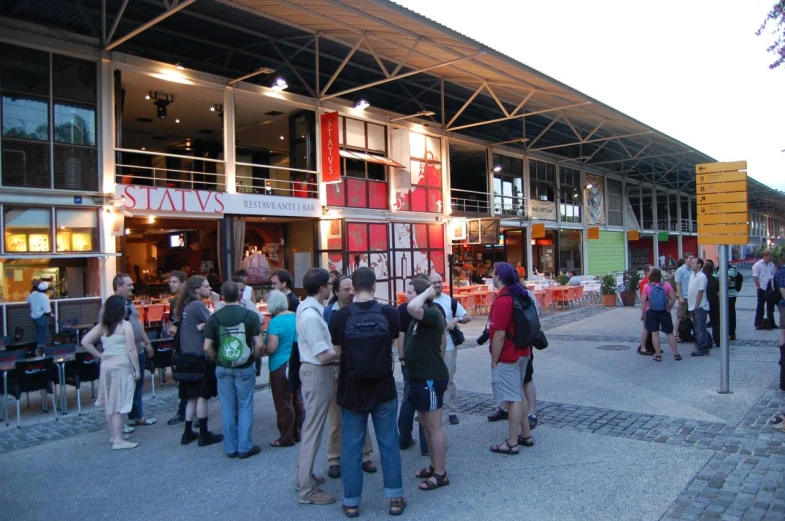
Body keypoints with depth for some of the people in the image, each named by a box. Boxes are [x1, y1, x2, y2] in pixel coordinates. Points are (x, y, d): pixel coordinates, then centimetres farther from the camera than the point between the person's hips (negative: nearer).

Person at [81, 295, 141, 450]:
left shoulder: (102, 326, 7)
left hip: (106, 366, 7)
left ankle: (115, 434, 26)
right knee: (118, 403, -4)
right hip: (121, 367, -7)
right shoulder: (125, 325, -11)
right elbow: (131, 349, -14)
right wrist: (137, 368, -7)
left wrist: (99, 355, 10)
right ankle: (118, 440, 0)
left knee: (109, 402, 14)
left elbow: (85, 342, 5)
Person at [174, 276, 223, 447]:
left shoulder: (186, 306, 11)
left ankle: (188, 433, 20)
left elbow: (192, 327, 11)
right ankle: (204, 435, 6)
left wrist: (202, 325, -6)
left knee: (193, 396, 15)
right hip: (200, 357, -8)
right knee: (202, 396, -1)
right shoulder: (198, 305, -14)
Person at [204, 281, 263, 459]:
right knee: (245, 407, 8)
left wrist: (217, 360, 12)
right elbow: (259, 344, -12)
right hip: (245, 368, -2)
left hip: (223, 369, 2)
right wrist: (254, 358, 6)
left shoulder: (214, 317, -5)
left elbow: (207, 347, -5)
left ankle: (230, 448, 19)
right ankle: (244, 447, 12)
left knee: (227, 408, 11)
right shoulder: (250, 315, -9)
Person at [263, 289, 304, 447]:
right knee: (297, 400, 15)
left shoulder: (276, 322, -18)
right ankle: (297, 433, 26)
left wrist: (261, 350, -3)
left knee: (284, 404, 2)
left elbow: (271, 348, -21)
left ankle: (286, 438, 10)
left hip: (281, 366, -8)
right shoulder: (296, 317, 4)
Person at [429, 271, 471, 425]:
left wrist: (456, 319, -13)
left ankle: (452, 411, 16)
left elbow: (468, 317, 5)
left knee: (449, 380, 6)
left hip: (448, 347, 0)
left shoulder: (450, 301, 2)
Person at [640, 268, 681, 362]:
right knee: (669, 333, 11)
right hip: (664, 312, 1)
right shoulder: (666, 285, -1)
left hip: (651, 312, -1)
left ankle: (658, 355, 2)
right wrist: (669, 308, 10)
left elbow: (643, 302, -6)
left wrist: (643, 313, 2)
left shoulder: (646, 286, -5)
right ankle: (676, 354, 13)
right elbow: (673, 299, -3)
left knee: (654, 333, 2)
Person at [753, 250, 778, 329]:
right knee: (760, 307, 1)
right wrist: (759, 287, -15)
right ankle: (758, 324, 8)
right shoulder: (757, 265, -7)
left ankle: (771, 323, 21)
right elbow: (755, 277, -11)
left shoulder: (772, 265, 10)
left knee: (770, 307, 12)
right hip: (762, 289, -5)